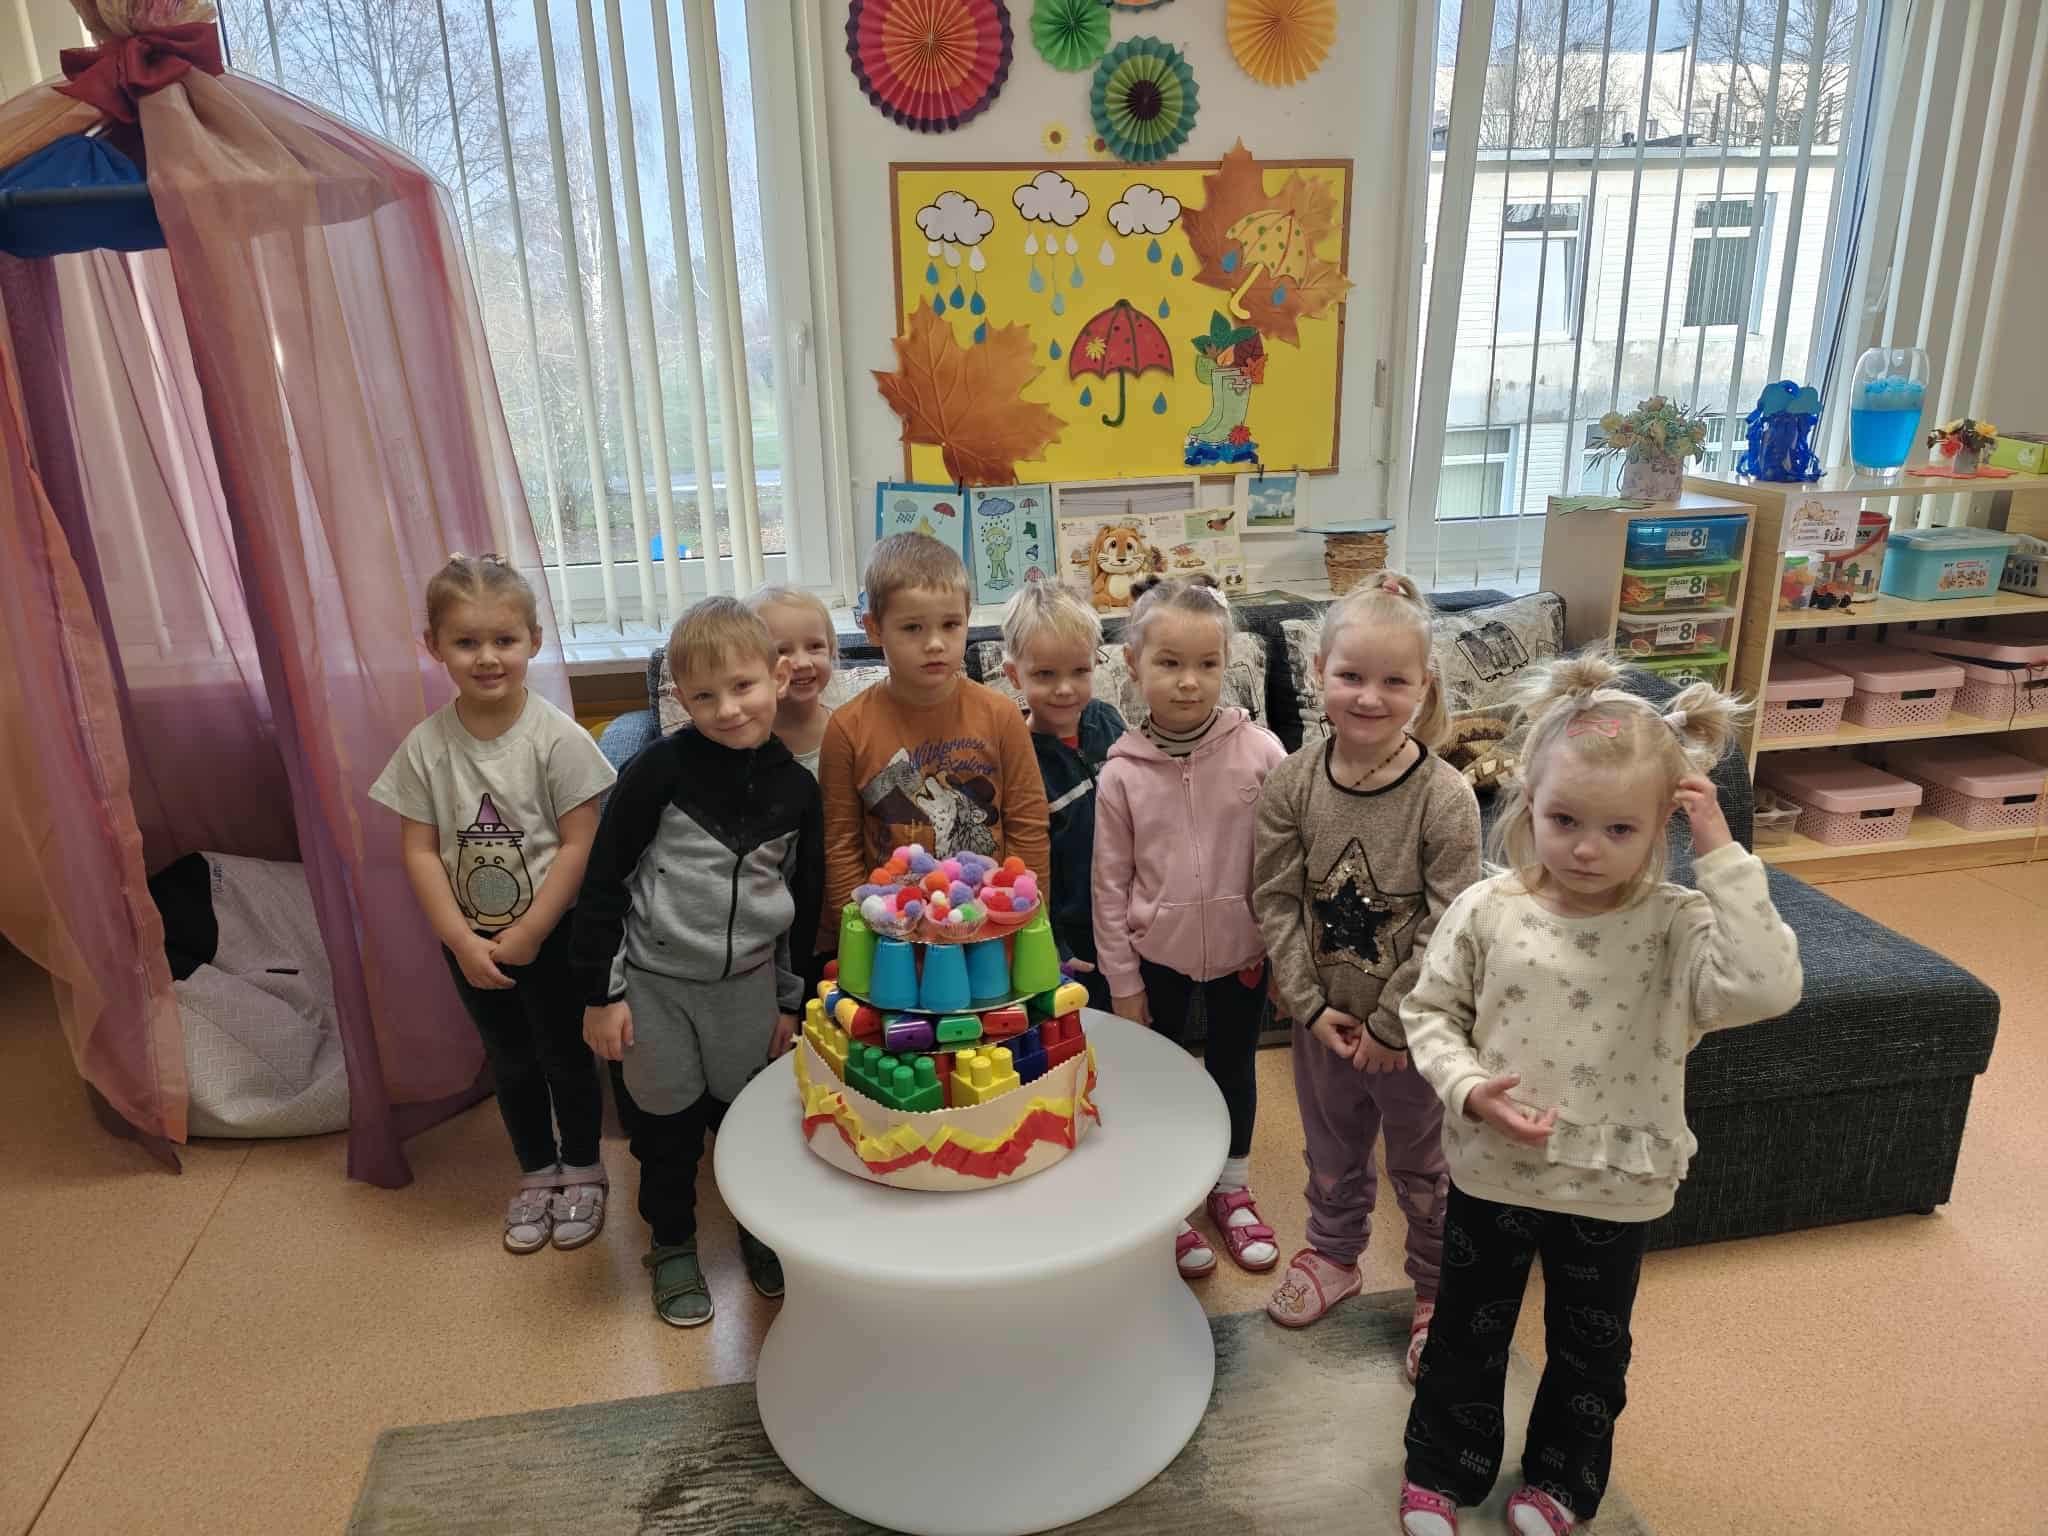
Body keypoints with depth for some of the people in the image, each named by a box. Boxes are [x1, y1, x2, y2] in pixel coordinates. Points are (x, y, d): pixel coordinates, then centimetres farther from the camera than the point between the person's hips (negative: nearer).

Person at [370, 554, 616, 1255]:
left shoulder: (558, 737, -17)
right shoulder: (426, 745, -8)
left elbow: (579, 844, -17)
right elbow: (419, 850, -6)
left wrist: (526, 934, -17)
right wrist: (463, 941, -13)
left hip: (551, 935, -3)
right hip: (470, 942, 3)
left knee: (565, 1055, 13)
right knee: (510, 1062, 19)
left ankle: (582, 1169, 36)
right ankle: (536, 1171, 39)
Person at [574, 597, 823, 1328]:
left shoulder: (796, 787, -6)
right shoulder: (660, 769, -16)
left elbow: (804, 904, 5)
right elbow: (604, 880, -10)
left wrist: (792, 1000, 9)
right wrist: (601, 992, -9)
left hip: (749, 981, 2)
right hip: (655, 982, -2)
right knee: (666, 1122, 13)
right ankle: (672, 1245, 36)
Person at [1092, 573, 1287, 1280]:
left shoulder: (1259, 751, -14)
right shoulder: (1122, 772, -12)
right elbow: (1111, 883, -6)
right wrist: (1122, 981, -3)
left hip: (1241, 948, 1)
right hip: (1156, 954, 0)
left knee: (1234, 1065, 20)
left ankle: (1232, 1188, 43)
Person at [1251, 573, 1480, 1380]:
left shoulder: (1446, 797, -21)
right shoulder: (1292, 783, -12)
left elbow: (1446, 928, -18)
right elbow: (1276, 901, -8)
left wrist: (1389, 1025, -15)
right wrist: (1311, 1005, -11)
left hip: (1412, 1023, -3)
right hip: (1323, 1016, 3)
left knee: (1425, 1166, 17)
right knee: (1332, 1146, 25)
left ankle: (1438, 1290, 41)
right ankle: (1333, 1253, 50)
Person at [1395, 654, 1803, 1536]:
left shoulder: (1677, 925, -18)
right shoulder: (1486, 911, -14)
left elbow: (1765, 989, -36)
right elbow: (1429, 1012, -4)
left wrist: (1721, 857, -34)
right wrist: (1468, 1090, -20)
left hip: (1614, 1187, 0)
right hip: (1492, 1172, 1)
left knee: (1591, 1347, 23)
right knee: (1467, 1333, 21)